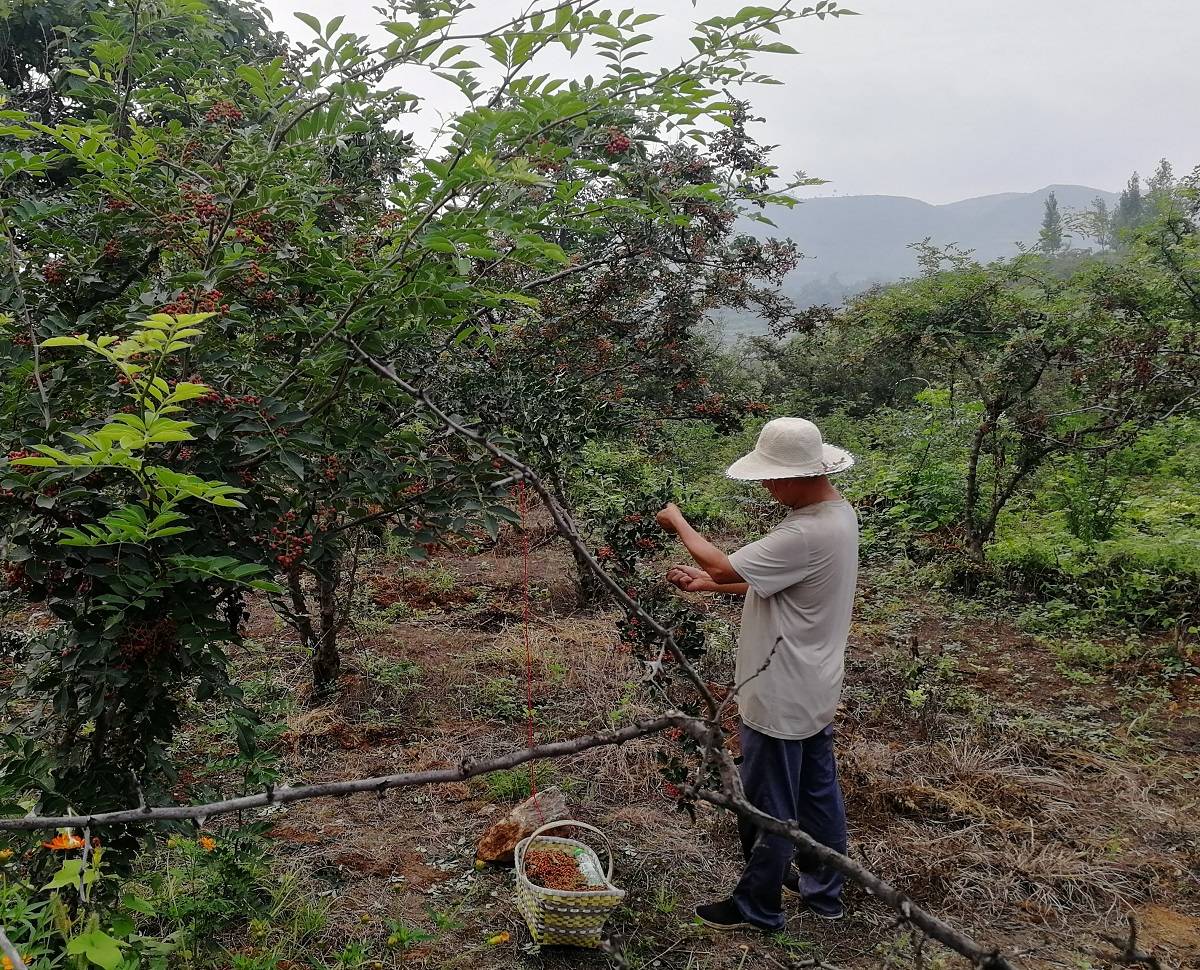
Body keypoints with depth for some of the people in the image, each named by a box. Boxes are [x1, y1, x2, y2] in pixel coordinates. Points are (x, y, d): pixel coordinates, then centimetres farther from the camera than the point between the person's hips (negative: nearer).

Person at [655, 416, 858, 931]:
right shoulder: (837, 512, 2)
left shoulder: (808, 534, -31)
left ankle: (757, 905, 28)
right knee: (817, 794, 22)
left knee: (768, 806, 9)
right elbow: (768, 583, 9)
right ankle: (822, 890, 40)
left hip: (780, 697, -10)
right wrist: (706, 583, 3)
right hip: (814, 688, 10)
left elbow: (725, 566, -23)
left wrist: (678, 522, -7)